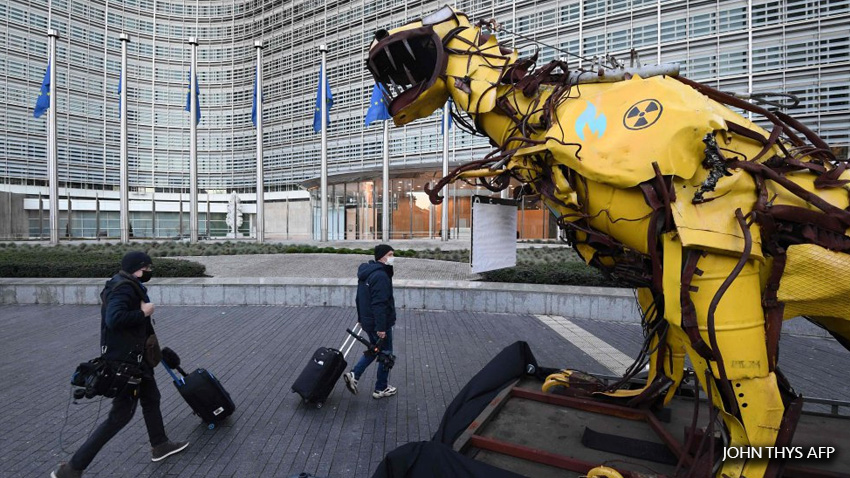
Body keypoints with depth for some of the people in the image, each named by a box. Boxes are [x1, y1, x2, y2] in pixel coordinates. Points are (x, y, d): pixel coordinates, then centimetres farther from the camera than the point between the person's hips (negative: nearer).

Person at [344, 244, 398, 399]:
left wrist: (361, 318, 23)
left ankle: (353, 375, 14)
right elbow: (379, 304, -27)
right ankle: (381, 389, 20)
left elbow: (360, 298, 17)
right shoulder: (380, 275, -23)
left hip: (367, 321, 9)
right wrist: (381, 327, -25)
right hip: (379, 323, -9)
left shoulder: (366, 272, 9)